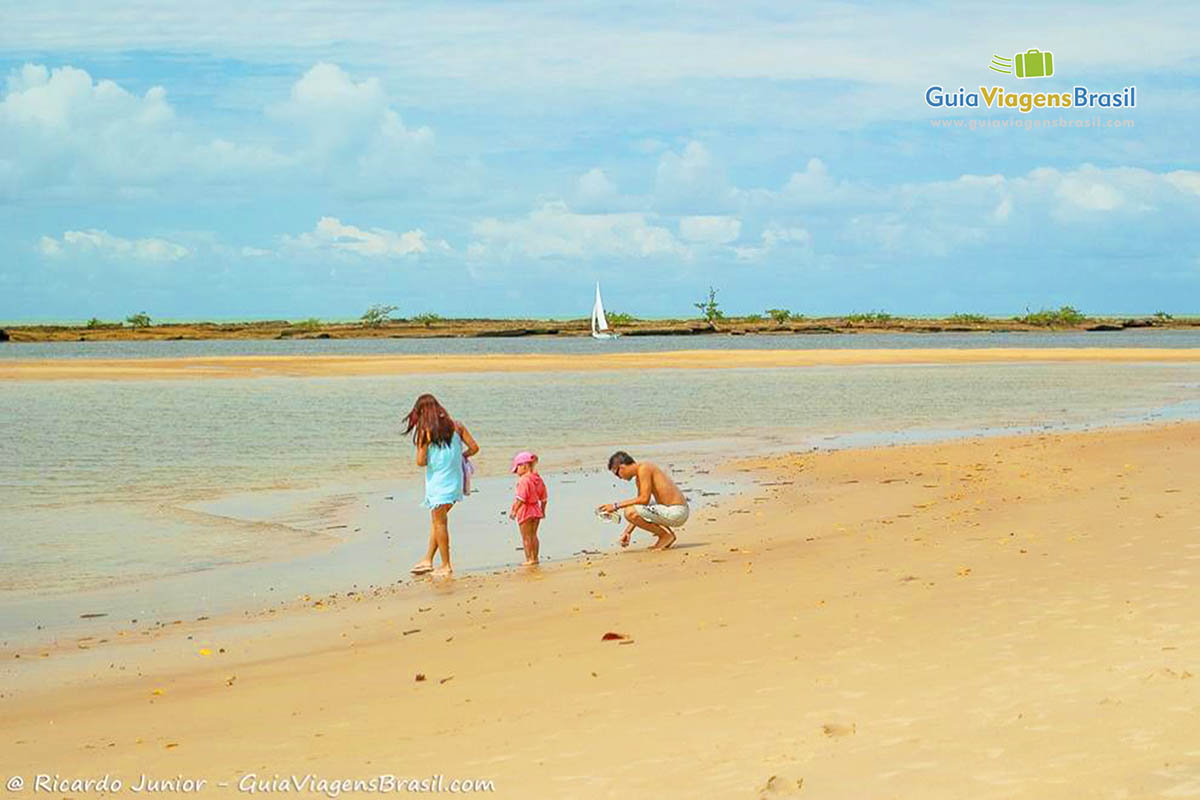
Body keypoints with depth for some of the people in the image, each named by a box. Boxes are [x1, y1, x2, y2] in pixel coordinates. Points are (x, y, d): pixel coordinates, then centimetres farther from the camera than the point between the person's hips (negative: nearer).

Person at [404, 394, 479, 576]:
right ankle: (428, 559, 21)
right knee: (437, 520, 18)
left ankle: (446, 565, 10)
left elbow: (421, 461, -14)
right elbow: (474, 448, 2)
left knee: (439, 521, 7)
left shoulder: (425, 431, -12)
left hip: (437, 483, -5)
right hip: (455, 481, 5)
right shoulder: (455, 426, 2)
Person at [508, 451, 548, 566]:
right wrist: (543, 511, 22)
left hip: (525, 511, -8)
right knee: (533, 535, 16)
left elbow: (521, 499, -24)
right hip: (536, 511, 8)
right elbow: (544, 498, 12)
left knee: (526, 537, 1)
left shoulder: (524, 480, -19)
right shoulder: (538, 479, 6)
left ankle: (530, 559, 3)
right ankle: (534, 558, 20)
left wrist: (514, 511, -20)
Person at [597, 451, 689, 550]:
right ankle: (668, 533, 16)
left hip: (676, 513, -10)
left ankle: (666, 535, -5)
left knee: (630, 512, -22)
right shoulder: (639, 478, 18)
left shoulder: (643, 468, -13)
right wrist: (628, 532, 20)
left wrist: (617, 505, -15)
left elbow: (644, 499, -20)